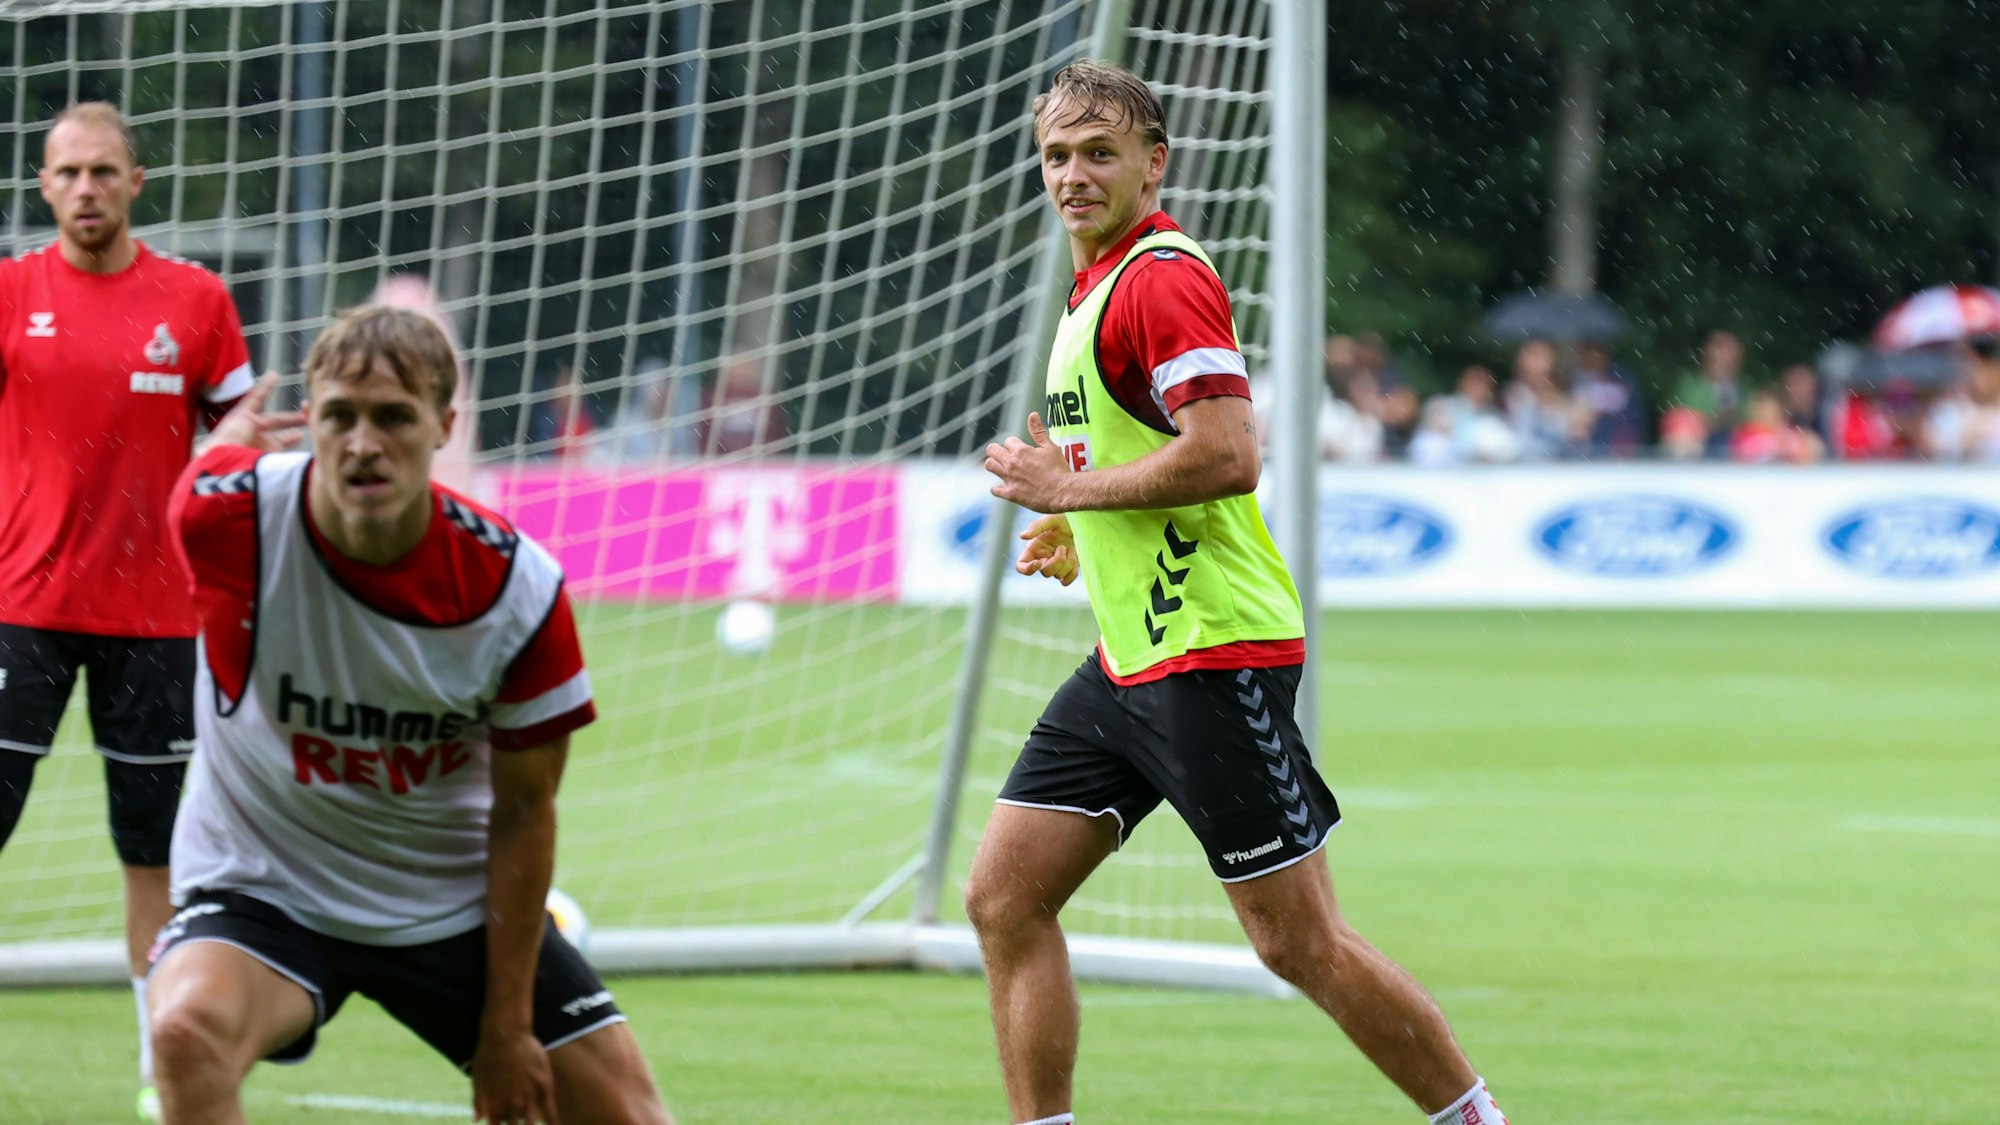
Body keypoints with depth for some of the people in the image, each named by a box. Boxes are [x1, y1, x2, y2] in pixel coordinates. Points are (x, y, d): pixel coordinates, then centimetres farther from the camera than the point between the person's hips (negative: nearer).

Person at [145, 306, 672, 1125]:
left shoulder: (519, 590, -19)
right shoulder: (234, 513, -24)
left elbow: (522, 812, -8)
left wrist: (507, 1027, -6)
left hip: (456, 903, 2)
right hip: (262, 890, -2)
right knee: (189, 1028, -33)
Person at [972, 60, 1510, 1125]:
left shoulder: (1162, 278, -14)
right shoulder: (1097, 287, 17)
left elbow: (1227, 455, -25)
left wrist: (1068, 487, -15)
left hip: (1210, 657, -10)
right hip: (1128, 663, 10)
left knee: (1299, 941, -7)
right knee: (1003, 899, 3)